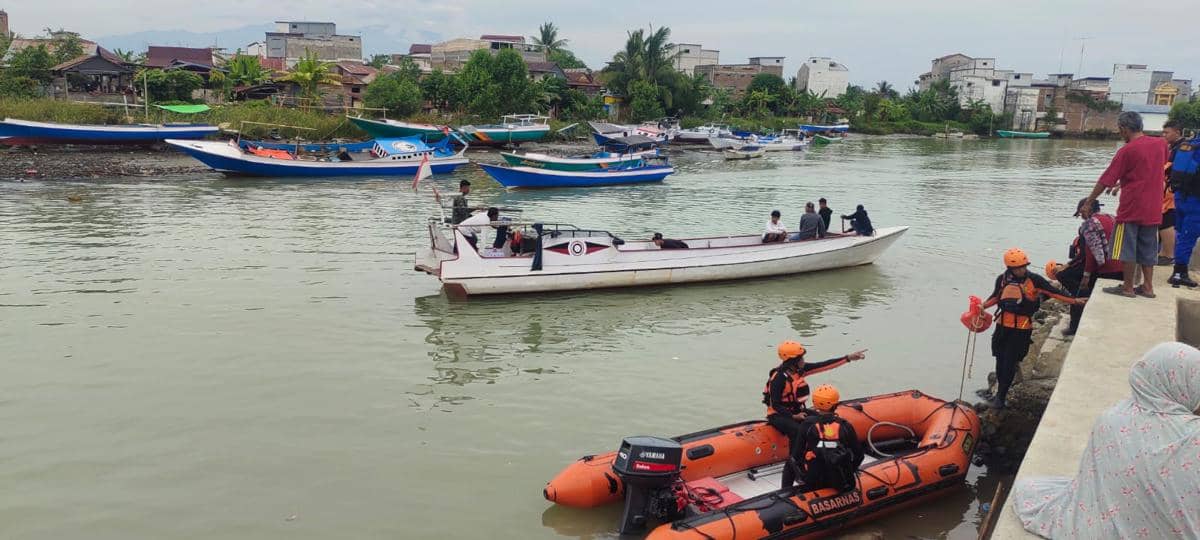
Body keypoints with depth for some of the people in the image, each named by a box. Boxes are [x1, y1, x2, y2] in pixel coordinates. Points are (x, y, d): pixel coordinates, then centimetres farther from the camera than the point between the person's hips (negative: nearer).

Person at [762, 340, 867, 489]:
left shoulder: (799, 369, -1)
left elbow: (824, 365, -1)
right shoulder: (779, 377, -22)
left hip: (796, 411, 8)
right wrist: (793, 416, -29)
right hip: (778, 415, -8)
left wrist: (849, 358, -3)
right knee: (798, 431, -35)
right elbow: (775, 405, -21)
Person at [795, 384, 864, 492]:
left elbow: (796, 454, -5)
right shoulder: (845, 426, -5)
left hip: (813, 482, -2)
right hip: (842, 482, 2)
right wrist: (849, 472, 20)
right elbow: (858, 455, 3)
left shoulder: (808, 424, -8)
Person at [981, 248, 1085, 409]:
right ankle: (1001, 389, 28)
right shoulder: (1002, 279, 2)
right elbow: (996, 296, 18)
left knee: (1010, 362, -4)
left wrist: (1075, 300, -7)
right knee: (1000, 360, 9)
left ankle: (1001, 396, 6)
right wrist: (982, 306, 5)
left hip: (1022, 329, -3)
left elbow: (1054, 292, -2)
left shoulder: (1034, 280, -7)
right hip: (1003, 325, 3)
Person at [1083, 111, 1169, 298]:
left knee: (1127, 249, 2)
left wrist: (1089, 201, 0)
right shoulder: (1161, 144, 6)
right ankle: (1148, 287, 16)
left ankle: (1128, 287, 5)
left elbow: (1106, 180, -9)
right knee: (1148, 249, 13)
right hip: (1153, 209, 6)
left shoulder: (1127, 151, -12)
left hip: (1131, 208, -6)